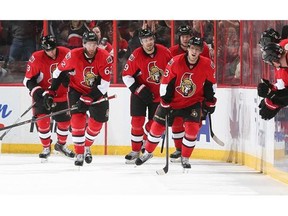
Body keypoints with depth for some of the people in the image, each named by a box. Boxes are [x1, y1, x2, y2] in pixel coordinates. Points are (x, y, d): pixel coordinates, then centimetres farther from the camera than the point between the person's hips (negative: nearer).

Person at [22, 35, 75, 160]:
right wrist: (37, 92, -25)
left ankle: (61, 144, 34)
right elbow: (28, 80, -14)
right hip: (43, 94, -3)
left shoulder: (66, 53, -14)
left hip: (62, 94, 3)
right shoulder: (36, 58, -20)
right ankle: (46, 148, 6)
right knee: (42, 121, -13)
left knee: (65, 120, 10)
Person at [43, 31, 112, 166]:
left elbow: (105, 83, -22)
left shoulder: (105, 57, -22)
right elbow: (59, 71, -6)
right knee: (77, 119, -17)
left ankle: (87, 148, 29)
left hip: (97, 92, 1)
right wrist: (50, 92, -6)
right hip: (77, 90, -1)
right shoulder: (74, 55, -22)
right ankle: (79, 154, -7)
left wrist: (87, 99, -27)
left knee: (97, 122, 1)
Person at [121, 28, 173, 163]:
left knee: (154, 123, 7)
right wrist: (139, 89, -20)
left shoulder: (164, 52, -12)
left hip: (158, 93, 2)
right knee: (137, 121, -8)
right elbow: (126, 76, -13)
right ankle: (135, 151, 3)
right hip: (140, 93, -2)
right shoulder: (136, 55, -18)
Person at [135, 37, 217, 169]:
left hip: (193, 102, 1)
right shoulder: (175, 62, -22)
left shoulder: (208, 65, -15)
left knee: (192, 128, -16)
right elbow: (166, 84, -15)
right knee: (157, 125, 2)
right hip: (172, 100, 0)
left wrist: (209, 103, 5)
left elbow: (210, 85, 1)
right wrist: (165, 105, -15)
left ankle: (185, 158, 4)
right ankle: (148, 153, 24)